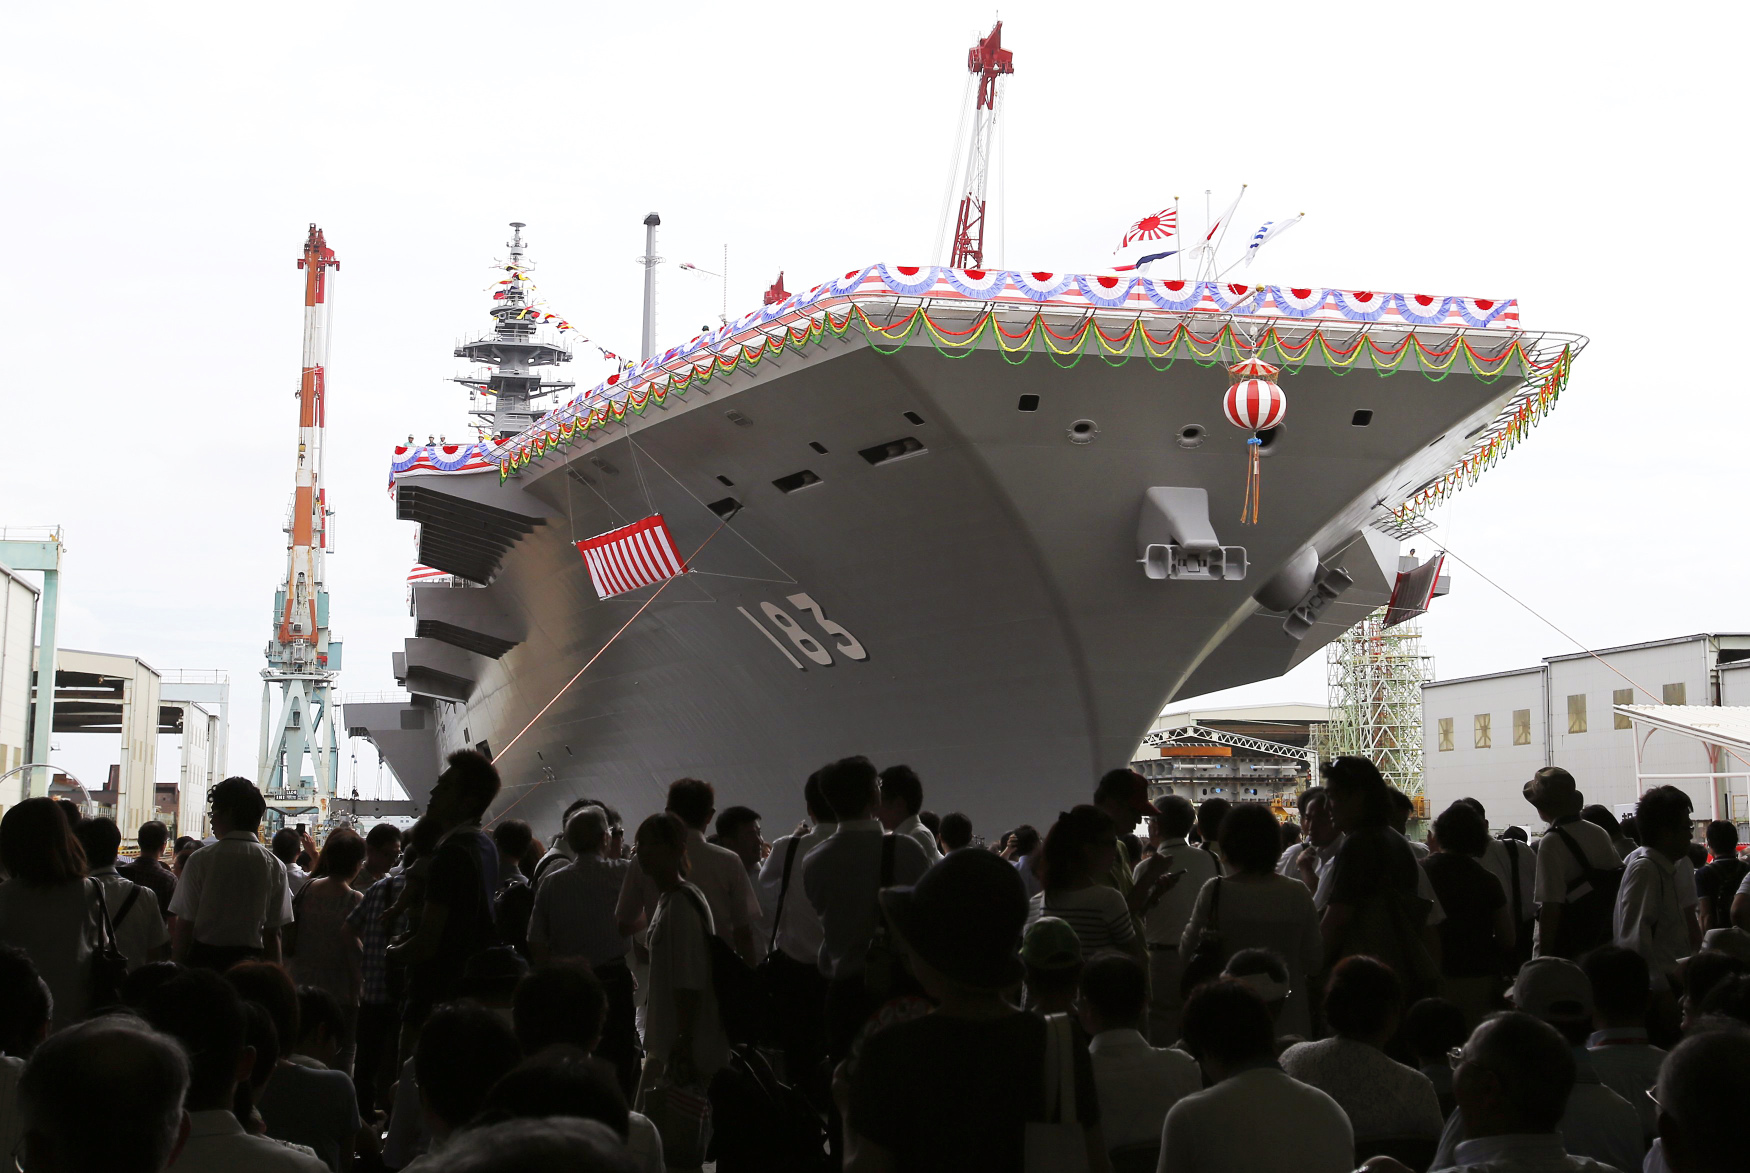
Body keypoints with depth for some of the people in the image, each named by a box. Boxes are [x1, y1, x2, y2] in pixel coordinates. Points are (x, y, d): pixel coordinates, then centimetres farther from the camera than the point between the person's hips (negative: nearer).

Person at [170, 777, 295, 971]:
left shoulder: (200, 860, -5)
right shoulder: (274, 865, 1)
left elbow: (184, 925, -5)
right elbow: (273, 933, 2)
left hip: (203, 960, -2)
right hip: (251, 960, 2)